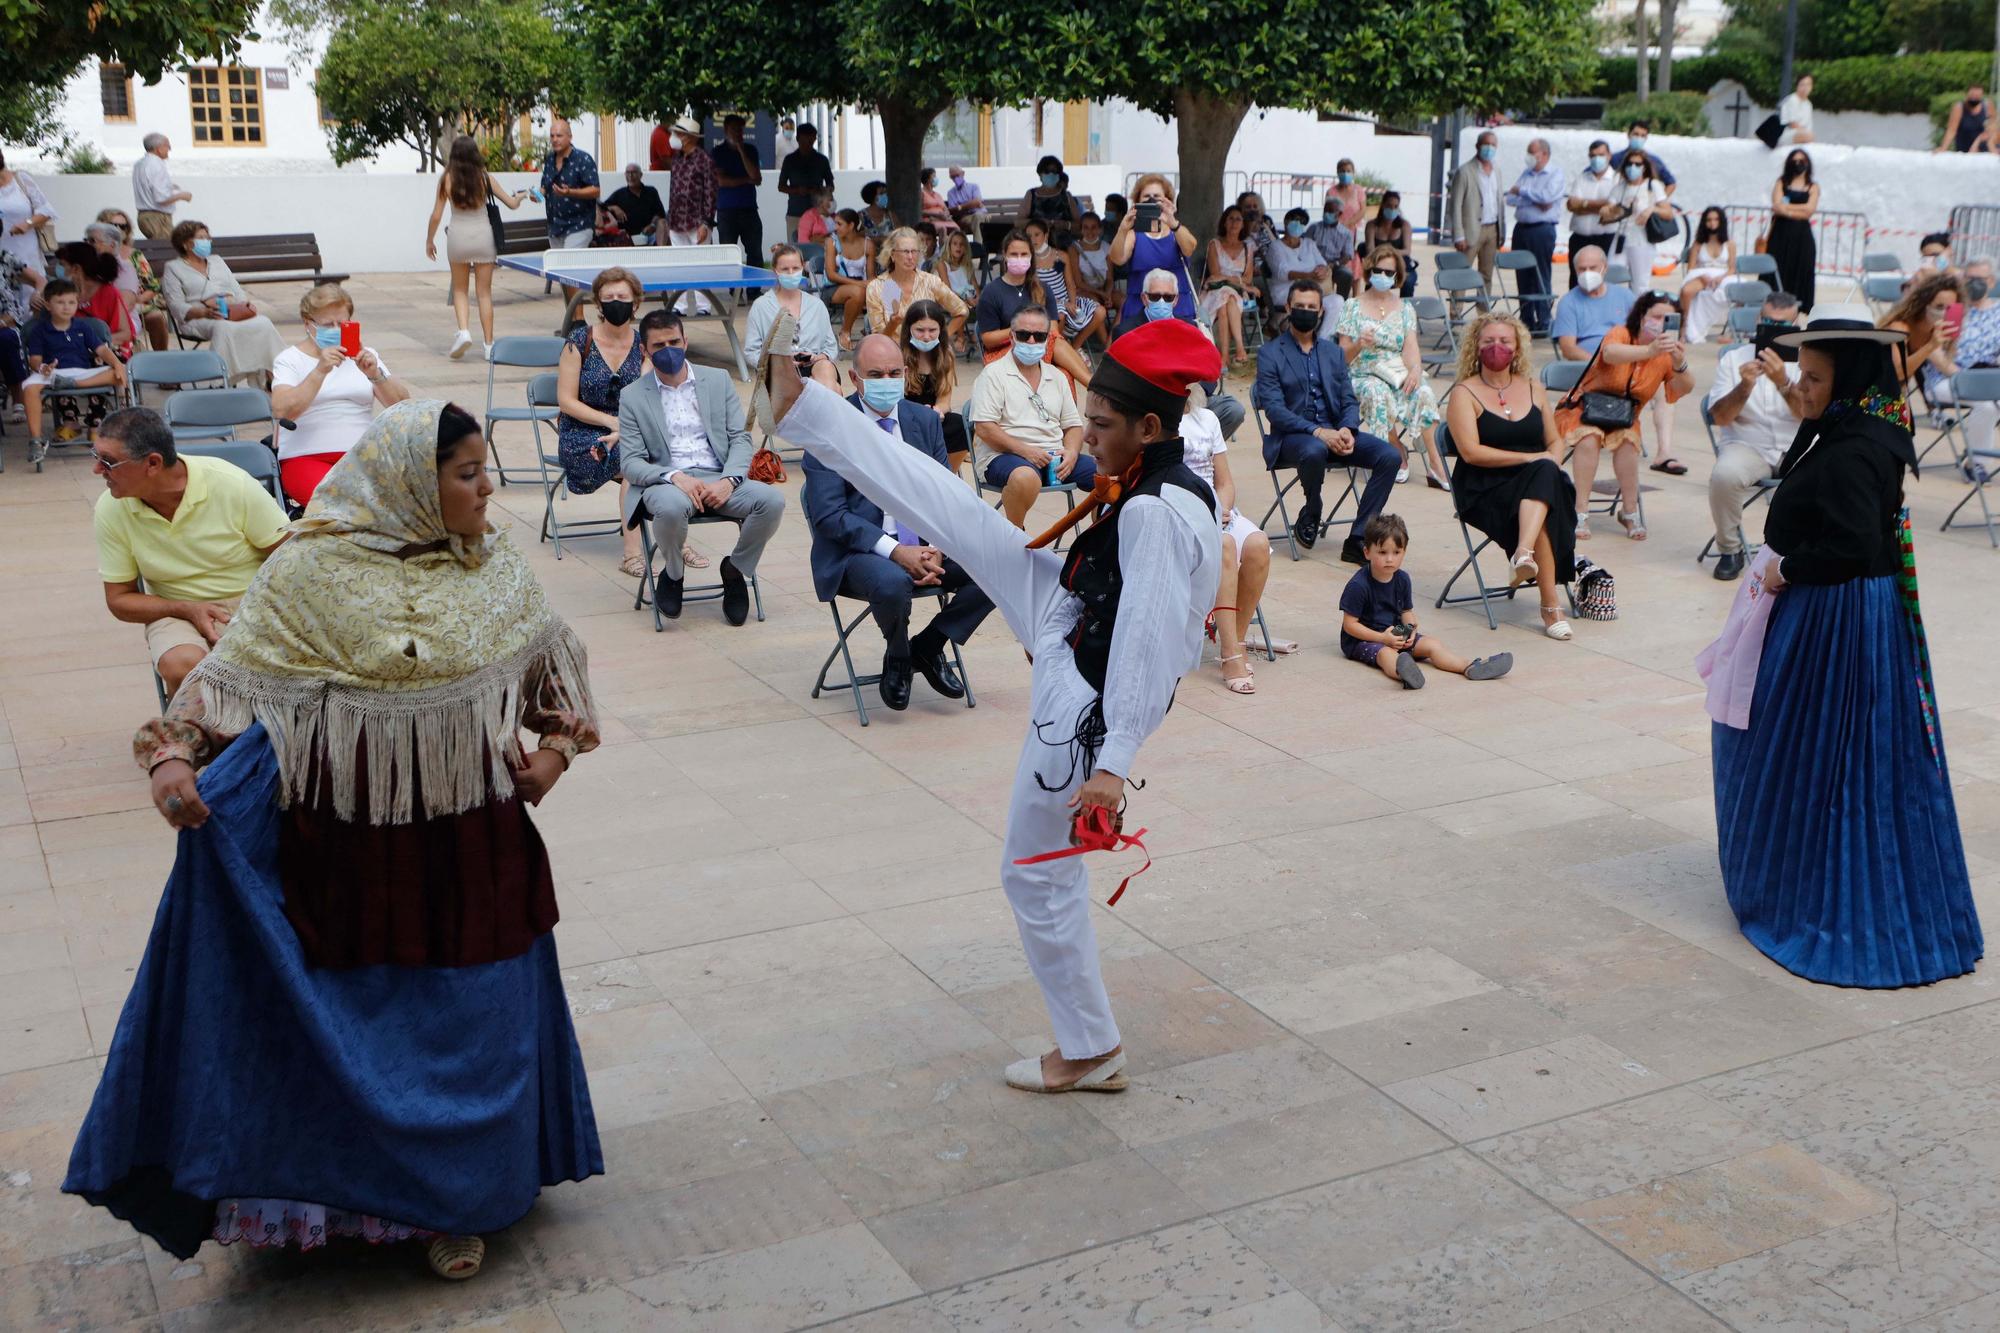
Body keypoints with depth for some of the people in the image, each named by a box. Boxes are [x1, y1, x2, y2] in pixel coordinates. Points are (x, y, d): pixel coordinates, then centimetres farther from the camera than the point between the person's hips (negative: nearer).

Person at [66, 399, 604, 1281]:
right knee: (348, 1022, 7)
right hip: (347, 848, -4)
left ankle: (456, 1202, 32)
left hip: (472, 843, 4)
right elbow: (233, 679, -10)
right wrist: (173, 755, -24)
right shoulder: (309, 573, -11)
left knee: (470, 1020, 13)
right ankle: (346, 1186, 29)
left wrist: (557, 744, 2)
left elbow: (551, 662, 14)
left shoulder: (495, 569, 2)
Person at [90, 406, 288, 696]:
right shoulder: (110, 510, -5)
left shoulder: (232, 485, -13)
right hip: (177, 614, 2)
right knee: (183, 667, -33)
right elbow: (119, 599, 4)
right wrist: (188, 610, -13)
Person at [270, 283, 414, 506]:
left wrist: (375, 375, -12)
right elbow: (281, 411, -12)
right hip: (306, 457, -3)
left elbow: (401, 404, 6)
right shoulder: (289, 359, 7)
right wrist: (320, 371, -22)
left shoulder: (364, 355, 18)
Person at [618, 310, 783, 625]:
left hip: (719, 480, 2)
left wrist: (728, 481, -13)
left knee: (772, 500, -27)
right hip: (665, 481, -2)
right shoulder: (632, 397, 8)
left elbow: (741, 438, 7)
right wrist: (675, 477, -19)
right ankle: (673, 573, -5)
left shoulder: (718, 380, 13)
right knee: (671, 507, -39)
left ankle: (735, 568, 0)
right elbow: (631, 462, 0)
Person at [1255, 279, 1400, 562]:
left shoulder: (1333, 351, 19)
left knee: (1390, 455, -18)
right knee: (1314, 451, -41)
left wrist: (1347, 430, -10)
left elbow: (1349, 400, 14)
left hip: (1335, 432, 5)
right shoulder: (1270, 353, 2)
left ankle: (1358, 539, -14)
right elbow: (1274, 409, -10)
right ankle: (1311, 514, -9)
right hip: (1292, 436, -5)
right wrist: (1317, 432, -23)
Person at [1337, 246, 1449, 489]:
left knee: (1424, 392, -31)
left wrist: (1415, 370, -19)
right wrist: (1358, 345, -21)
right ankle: (1400, 456, -23)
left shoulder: (1405, 308, 16)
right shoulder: (1353, 307, 7)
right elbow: (1343, 357, 1)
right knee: (1378, 394, -38)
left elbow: (1411, 346, 2)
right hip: (1364, 376, -2)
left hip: (1399, 374, 2)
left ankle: (1434, 464, -33)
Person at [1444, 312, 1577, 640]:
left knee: (1546, 474, -34)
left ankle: (1524, 552, -54)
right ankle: (1551, 608, -37)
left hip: (1539, 482, 4)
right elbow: (1471, 452, -11)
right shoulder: (1464, 393, 2)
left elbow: (1555, 442, 22)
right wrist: (1530, 459, -15)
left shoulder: (1533, 388, 20)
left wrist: (1549, 465, -3)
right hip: (1484, 490, -4)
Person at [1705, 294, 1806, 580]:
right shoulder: (1733, 358, 6)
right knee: (1724, 474, -33)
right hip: (1746, 445, 0)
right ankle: (1729, 550, -9)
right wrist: (1745, 387, -22)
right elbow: (1719, 417, -4)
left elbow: (1812, 415, -12)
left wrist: (1783, 382, -27)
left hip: (1797, 448, 1)